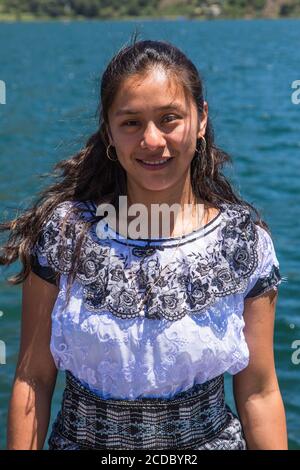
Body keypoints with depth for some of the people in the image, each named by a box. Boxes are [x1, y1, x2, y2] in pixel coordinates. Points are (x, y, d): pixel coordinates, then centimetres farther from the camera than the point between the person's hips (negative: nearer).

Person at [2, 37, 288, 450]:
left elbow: (259, 395, -5)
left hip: (213, 437, 1)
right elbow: (34, 380, -8)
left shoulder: (246, 241, -11)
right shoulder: (63, 232, -13)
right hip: (80, 438, 0)